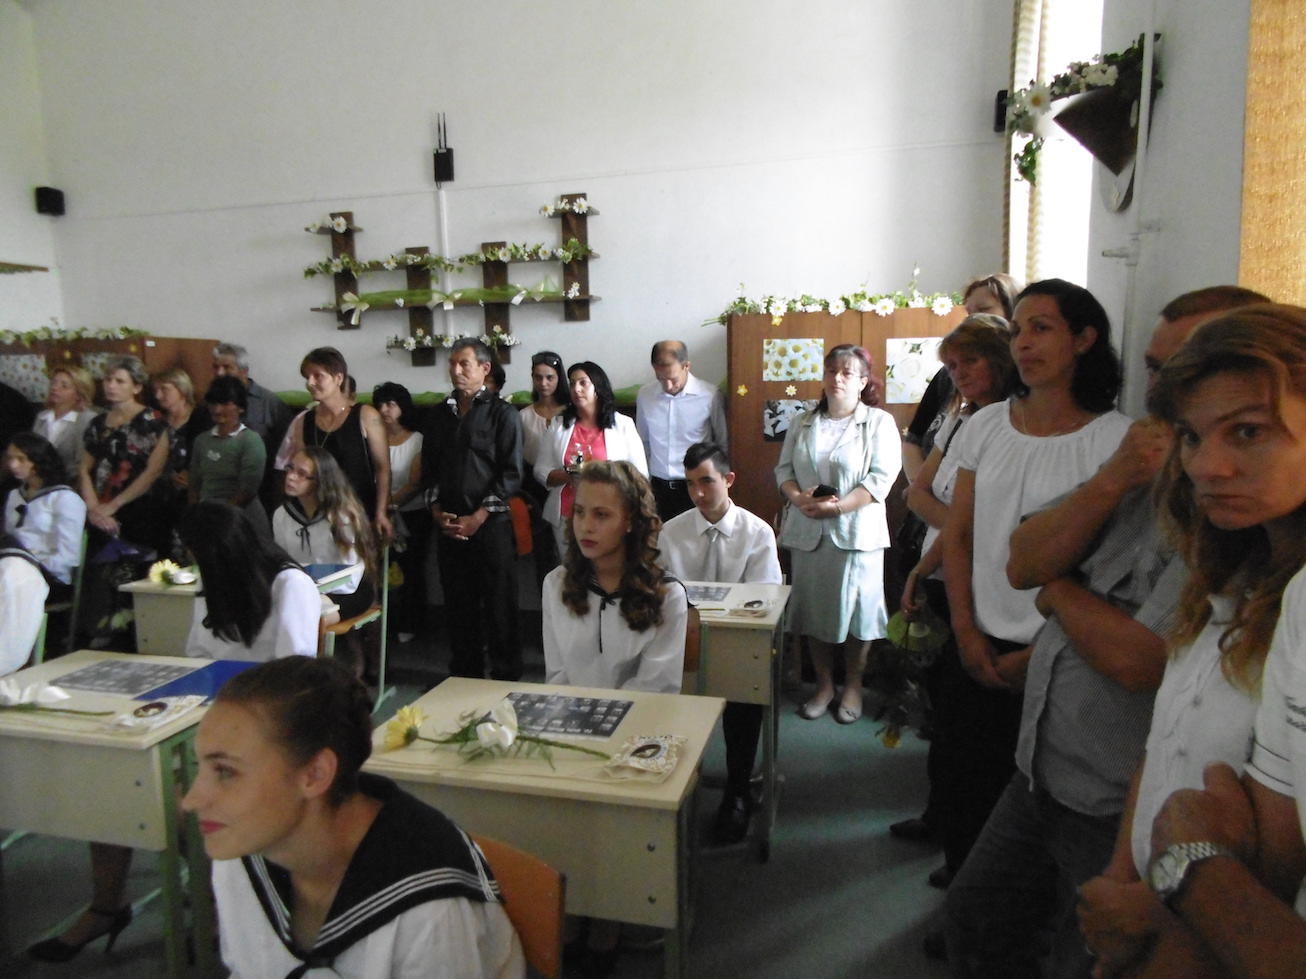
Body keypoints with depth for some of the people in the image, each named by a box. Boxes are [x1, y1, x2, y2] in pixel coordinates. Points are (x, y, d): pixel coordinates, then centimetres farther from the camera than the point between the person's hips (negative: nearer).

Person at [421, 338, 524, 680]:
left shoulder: (502, 414, -1)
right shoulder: (439, 415, 14)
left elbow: (510, 473, -7)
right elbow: (429, 469, 15)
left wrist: (477, 518, -12)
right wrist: (437, 511, 0)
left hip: (490, 524, -4)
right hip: (449, 525, 5)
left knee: (499, 604, 0)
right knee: (458, 603, 10)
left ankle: (506, 676, 12)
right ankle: (464, 674, 24)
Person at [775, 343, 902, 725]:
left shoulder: (880, 422, 0)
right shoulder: (802, 423, 13)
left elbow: (882, 477, -10)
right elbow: (783, 469, 9)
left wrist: (838, 506, -20)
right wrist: (799, 498, -12)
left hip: (856, 532, -4)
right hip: (807, 531, 4)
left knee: (855, 610, 2)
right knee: (812, 608, 9)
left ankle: (852, 686, 21)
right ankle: (823, 685, 24)